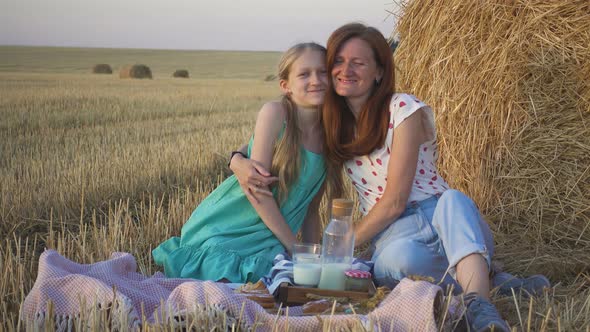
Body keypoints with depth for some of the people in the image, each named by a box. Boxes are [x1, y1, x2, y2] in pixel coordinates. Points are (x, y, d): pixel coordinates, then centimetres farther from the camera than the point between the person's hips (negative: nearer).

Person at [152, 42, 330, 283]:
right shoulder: (274, 113, -14)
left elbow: (311, 210, 12)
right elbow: (256, 187, -18)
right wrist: (293, 246, -15)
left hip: (270, 237, 5)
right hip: (229, 225, -5)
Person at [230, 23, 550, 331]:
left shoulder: (403, 108, -6)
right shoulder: (332, 124, 10)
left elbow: (394, 201, -11)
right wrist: (240, 162, -7)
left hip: (438, 219, -2)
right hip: (391, 235, 2)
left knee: (453, 200, -40)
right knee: (397, 258, -38)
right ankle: (483, 279, -23)